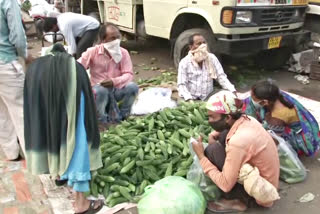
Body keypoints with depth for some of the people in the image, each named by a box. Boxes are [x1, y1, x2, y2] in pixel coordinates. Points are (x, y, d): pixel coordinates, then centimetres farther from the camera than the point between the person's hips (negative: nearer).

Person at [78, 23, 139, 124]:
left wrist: (114, 81, -32)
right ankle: (103, 119, -11)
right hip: (99, 88, -2)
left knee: (133, 87, -28)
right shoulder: (93, 52, -9)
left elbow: (129, 74, -13)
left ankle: (122, 116, -4)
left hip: (117, 89, 2)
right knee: (101, 91, -38)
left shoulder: (123, 52, -6)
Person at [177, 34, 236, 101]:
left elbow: (221, 76, 1)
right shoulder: (184, 62, -7)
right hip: (192, 99, -2)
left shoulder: (212, 58, 2)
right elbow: (181, 85, -9)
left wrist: (233, 92, -13)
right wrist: (189, 99, -25)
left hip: (208, 98, 3)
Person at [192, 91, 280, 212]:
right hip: (264, 178, 8)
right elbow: (221, 129, 18)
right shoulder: (246, 120, -7)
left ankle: (237, 200, -2)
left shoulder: (238, 142, -32)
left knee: (213, 150, -16)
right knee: (224, 135, 1)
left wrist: (201, 157, -17)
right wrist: (213, 135, -3)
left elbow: (226, 185, -24)